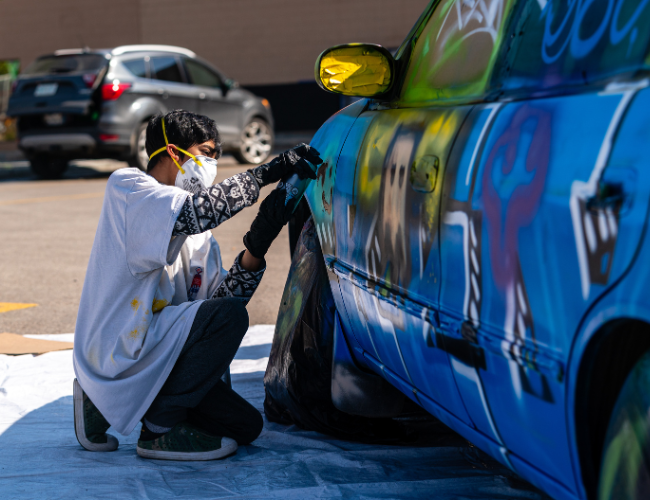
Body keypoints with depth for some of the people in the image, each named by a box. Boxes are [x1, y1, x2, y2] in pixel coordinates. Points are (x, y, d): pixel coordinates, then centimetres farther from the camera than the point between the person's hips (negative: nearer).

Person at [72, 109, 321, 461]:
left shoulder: (197, 236, 18)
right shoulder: (125, 188, -6)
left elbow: (219, 298, 3)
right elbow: (193, 212, -26)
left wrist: (257, 245, -12)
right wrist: (269, 172, -24)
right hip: (114, 355, -9)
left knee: (246, 425, 6)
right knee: (228, 315, -24)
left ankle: (106, 404, 13)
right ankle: (161, 426, -11)